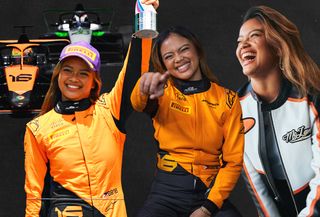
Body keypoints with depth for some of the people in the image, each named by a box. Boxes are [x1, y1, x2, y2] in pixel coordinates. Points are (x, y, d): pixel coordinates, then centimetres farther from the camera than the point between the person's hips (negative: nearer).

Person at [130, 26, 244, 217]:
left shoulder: (227, 99, 7)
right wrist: (145, 88, -43)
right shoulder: (163, 93, 6)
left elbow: (234, 160, 6)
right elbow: (138, 102, -18)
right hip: (167, 193, 0)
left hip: (211, 192, 0)